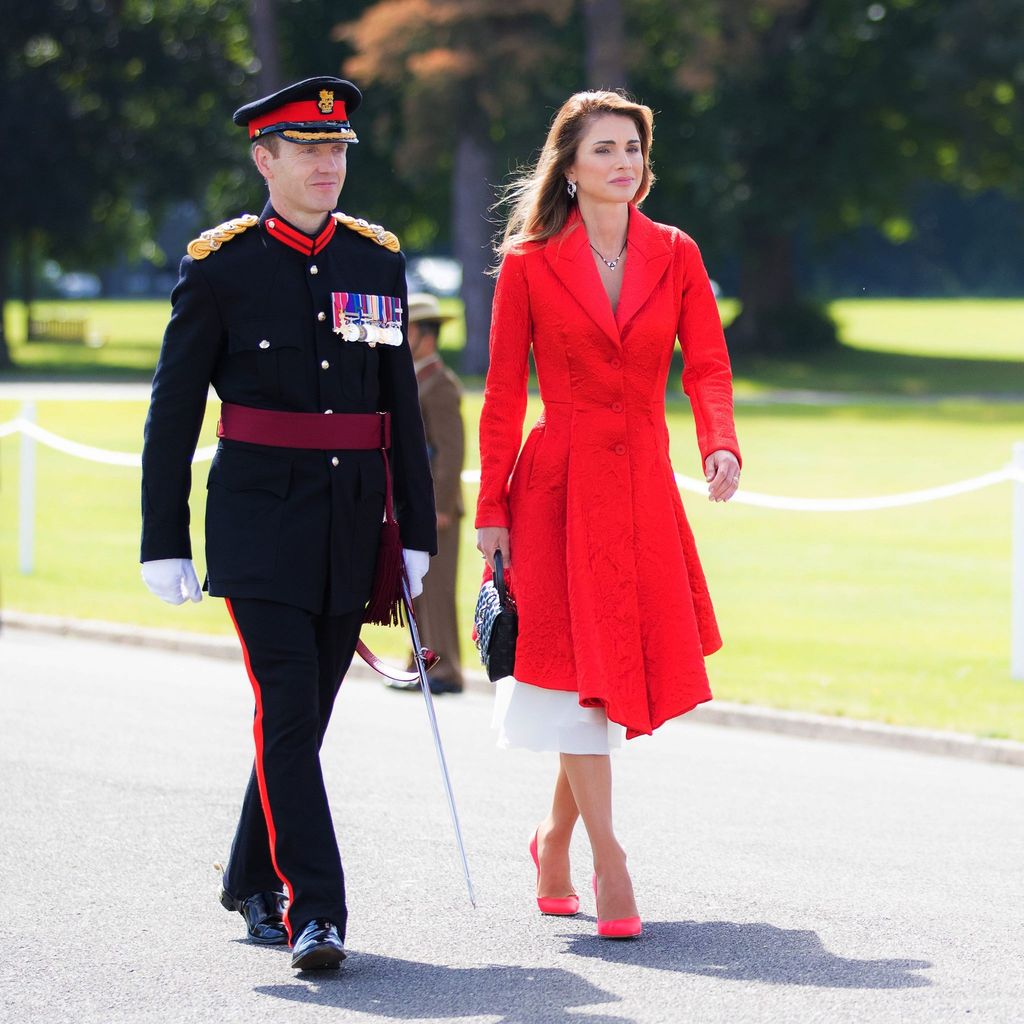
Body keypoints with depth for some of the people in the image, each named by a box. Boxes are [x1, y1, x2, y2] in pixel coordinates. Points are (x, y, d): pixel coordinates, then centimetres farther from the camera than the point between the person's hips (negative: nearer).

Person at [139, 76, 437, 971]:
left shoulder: (378, 259, 9)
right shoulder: (220, 267, -2)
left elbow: (402, 404, 13)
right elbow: (174, 411, -1)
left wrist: (416, 530, 10)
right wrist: (163, 544, -3)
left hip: (353, 521, 4)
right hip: (259, 518, -4)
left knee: (306, 712, 11)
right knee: (287, 711, -13)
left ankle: (253, 882, 27)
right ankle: (315, 910, -15)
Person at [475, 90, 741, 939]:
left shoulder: (675, 256, 6)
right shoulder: (530, 263, -1)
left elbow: (707, 367, 1)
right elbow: (503, 393, 0)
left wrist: (721, 446, -19)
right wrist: (491, 510, -4)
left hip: (644, 482, 3)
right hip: (559, 483, -3)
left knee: (630, 669, 7)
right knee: (580, 666, -8)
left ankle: (556, 836, 26)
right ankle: (606, 860, -4)